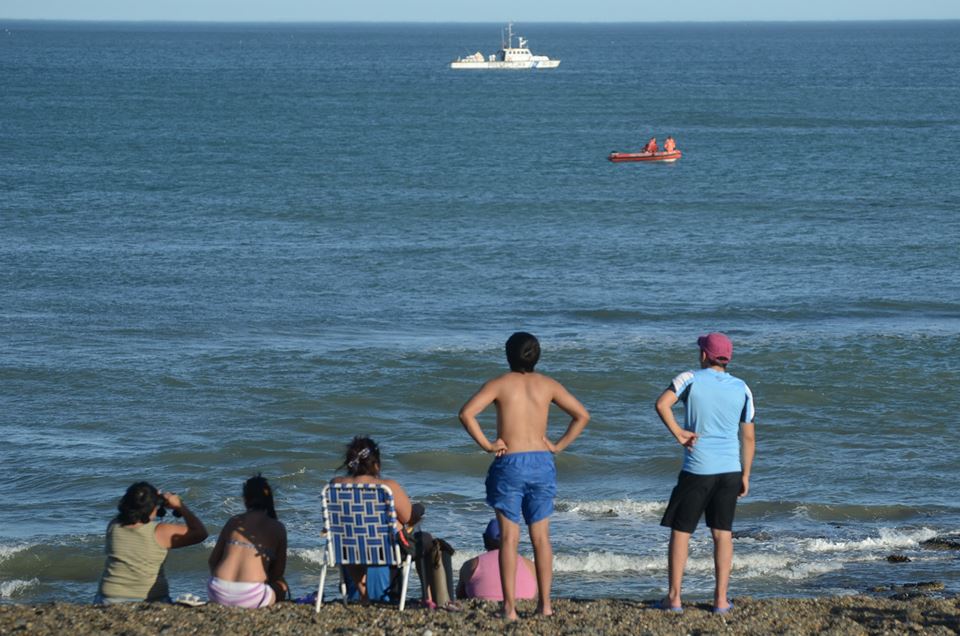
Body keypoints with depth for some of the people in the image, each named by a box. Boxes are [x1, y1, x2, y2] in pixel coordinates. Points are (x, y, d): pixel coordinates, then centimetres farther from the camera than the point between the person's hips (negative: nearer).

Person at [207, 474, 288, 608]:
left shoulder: (233, 521, 14)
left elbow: (212, 561, 16)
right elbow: (278, 572, 9)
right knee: (281, 586, 29)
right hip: (250, 597, -3)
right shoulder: (277, 528, 5)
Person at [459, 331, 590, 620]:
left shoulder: (500, 384, -2)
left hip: (509, 463, -3)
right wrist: (558, 445, 8)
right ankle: (545, 604, 10)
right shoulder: (547, 385, 6)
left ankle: (510, 606, -3)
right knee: (541, 536, 10)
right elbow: (582, 415, 7)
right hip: (542, 463, 3)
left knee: (509, 537, 0)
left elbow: (467, 413, -15)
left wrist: (486, 444, -7)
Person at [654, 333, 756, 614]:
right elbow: (749, 437, 7)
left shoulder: (690, 379, -4)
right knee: (723, 534, 9)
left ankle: (674, 597, 6)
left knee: (680, 532, 7)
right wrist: (745, 475, 14)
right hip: (730, 470, 3)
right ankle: (721, 599, 8)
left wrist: (679, 433, -9)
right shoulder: (742, 388, 5)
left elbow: (662, 404, -20)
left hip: (697, 469, -3)